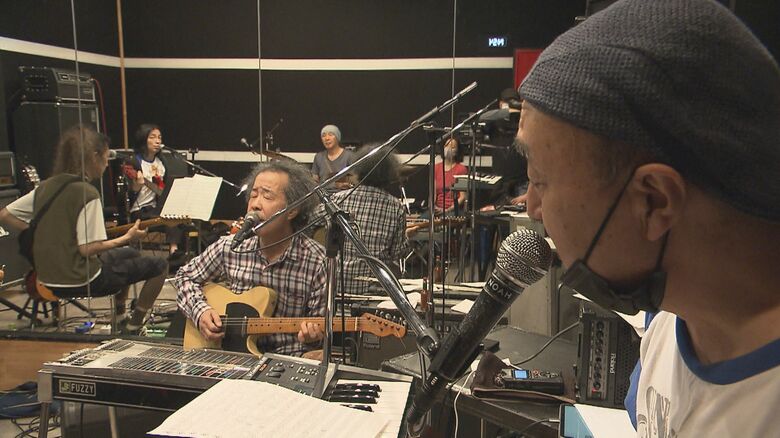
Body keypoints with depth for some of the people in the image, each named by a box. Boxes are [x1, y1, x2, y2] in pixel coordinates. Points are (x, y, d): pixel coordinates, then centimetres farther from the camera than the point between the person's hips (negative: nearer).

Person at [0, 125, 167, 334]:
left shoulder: (45, 186, 3)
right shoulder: (87, 193, -20)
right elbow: (87, 248, -23)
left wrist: (41, 232, 12)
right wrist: (127, 238, -12)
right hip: (79, 282, -8)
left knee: (130, 254, 29)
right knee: (158, 265, 4)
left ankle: (119, 316, 30)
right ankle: (132, 327, 8)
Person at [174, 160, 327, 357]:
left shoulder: (318, 262, -12)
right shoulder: (229, 247, -2)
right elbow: (185, 276, 13)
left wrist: (312, 336, -26)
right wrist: (200, 311, -3)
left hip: (287, 362, 1)